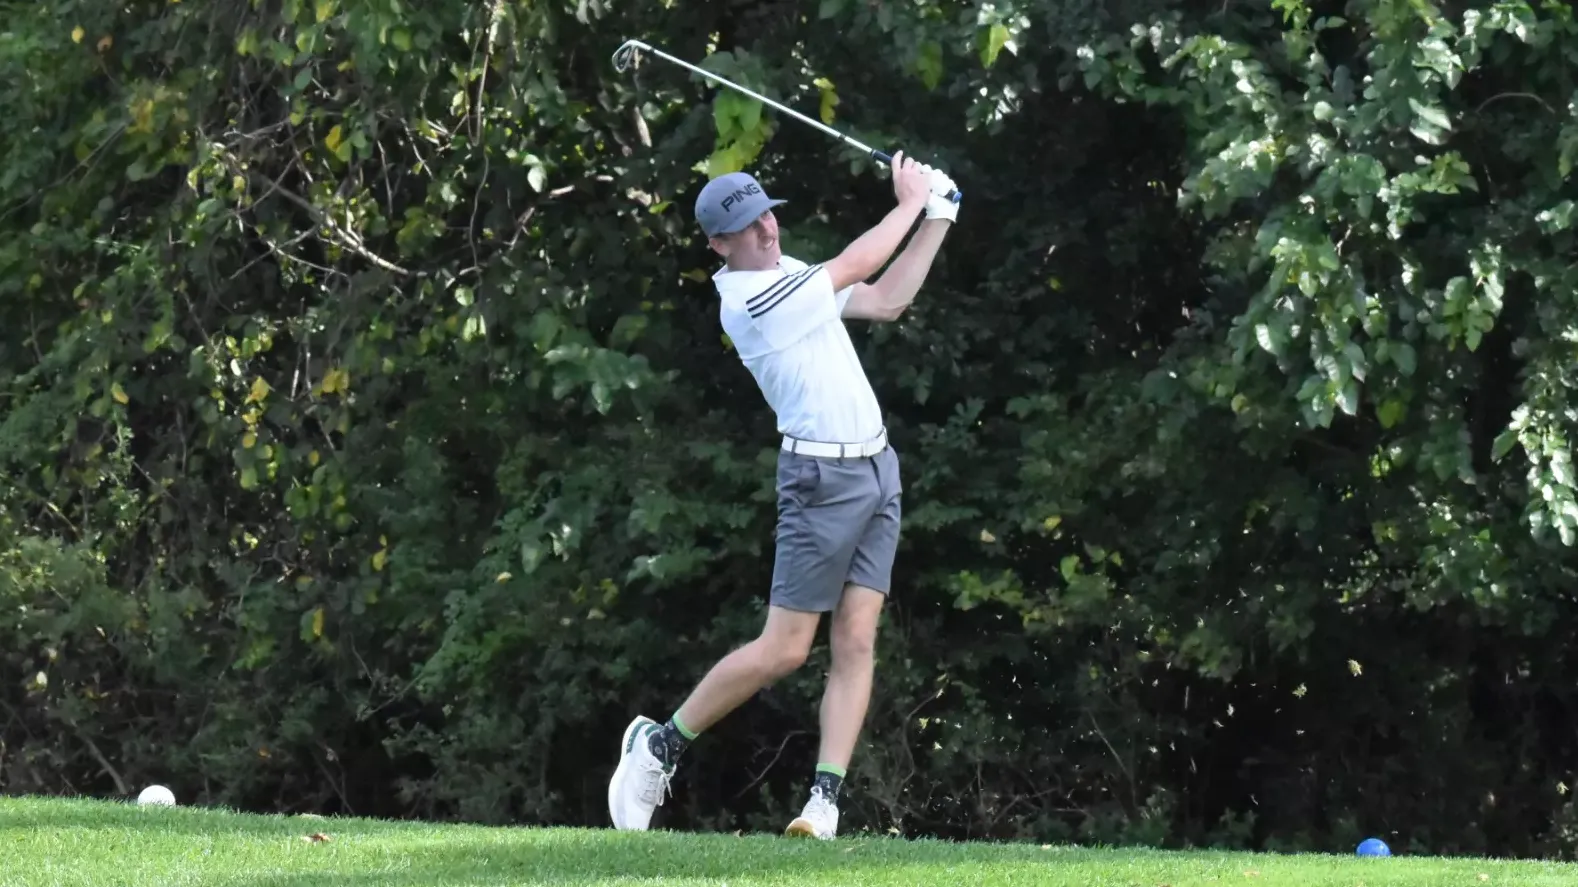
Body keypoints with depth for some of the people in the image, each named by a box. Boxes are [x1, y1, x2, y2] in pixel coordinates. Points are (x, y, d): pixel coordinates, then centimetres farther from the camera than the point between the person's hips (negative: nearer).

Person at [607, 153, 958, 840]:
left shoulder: (786, 274, 13)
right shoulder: (752, 298, -16)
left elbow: (885, 300, 18)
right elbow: (859, 264, -8)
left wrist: (935, 222, 11)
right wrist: (909, 203, 7)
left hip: (876, 471, 8)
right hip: (823, 478, -8)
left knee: (856, 640, -2)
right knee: (784, 648, -7)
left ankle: (826, 799, -7)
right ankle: (659, 744, 8)